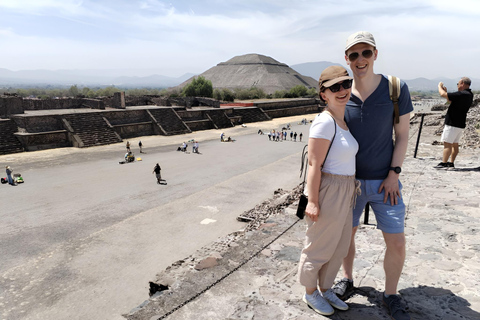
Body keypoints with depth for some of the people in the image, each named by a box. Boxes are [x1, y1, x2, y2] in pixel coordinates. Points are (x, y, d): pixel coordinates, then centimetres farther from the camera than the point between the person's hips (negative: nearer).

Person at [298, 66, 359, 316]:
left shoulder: (343, 120, 8)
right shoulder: (324, 122, -20)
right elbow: (314, 164, -21)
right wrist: (312, 201, -21)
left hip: (345, 192, 9)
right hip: (327, 192, -9)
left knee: (340, 246, 21)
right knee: (319, 246, 10)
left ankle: (325, 289, 42)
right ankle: (310, 292, 34)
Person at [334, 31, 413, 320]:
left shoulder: (396, 89, -10)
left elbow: (402, 134, -3)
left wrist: (394, 174, -9)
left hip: (384, 181, -1)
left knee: (397, 244, 3)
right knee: (346, 234, 15)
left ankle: (391, 296, 28)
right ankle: (347, 280, 40)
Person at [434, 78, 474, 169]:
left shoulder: (462, 94, -20)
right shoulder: (469, 95, 11)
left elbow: (443, 94, -21)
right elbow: (453, 99, 21)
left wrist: (440, 86, -3)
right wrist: (446, 91, 16)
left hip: (453, 124, -10)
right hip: (460, 124, 10)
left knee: (447, 144, -9)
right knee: (454, 144, 14)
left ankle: (444, 163, -10)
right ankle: (451, 163, 20)